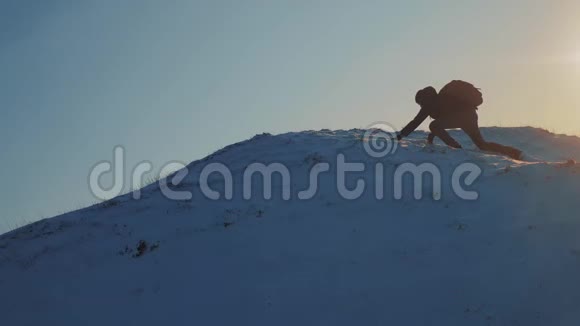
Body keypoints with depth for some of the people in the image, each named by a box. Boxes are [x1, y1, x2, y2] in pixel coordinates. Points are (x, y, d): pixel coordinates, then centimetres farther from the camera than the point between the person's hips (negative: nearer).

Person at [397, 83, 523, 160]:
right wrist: (432, 136, 41)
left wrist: (400, 135, 1)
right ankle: (515, 153, 8)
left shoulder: (430, 103, 2)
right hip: (470, 114, 10)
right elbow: (441, 116, 39)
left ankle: (457, 149, -17)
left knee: (433, 126, -10)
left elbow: (416, 122, -2)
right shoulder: (439, 99, 28)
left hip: (461, 115, -9)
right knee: (482, 144, 16)